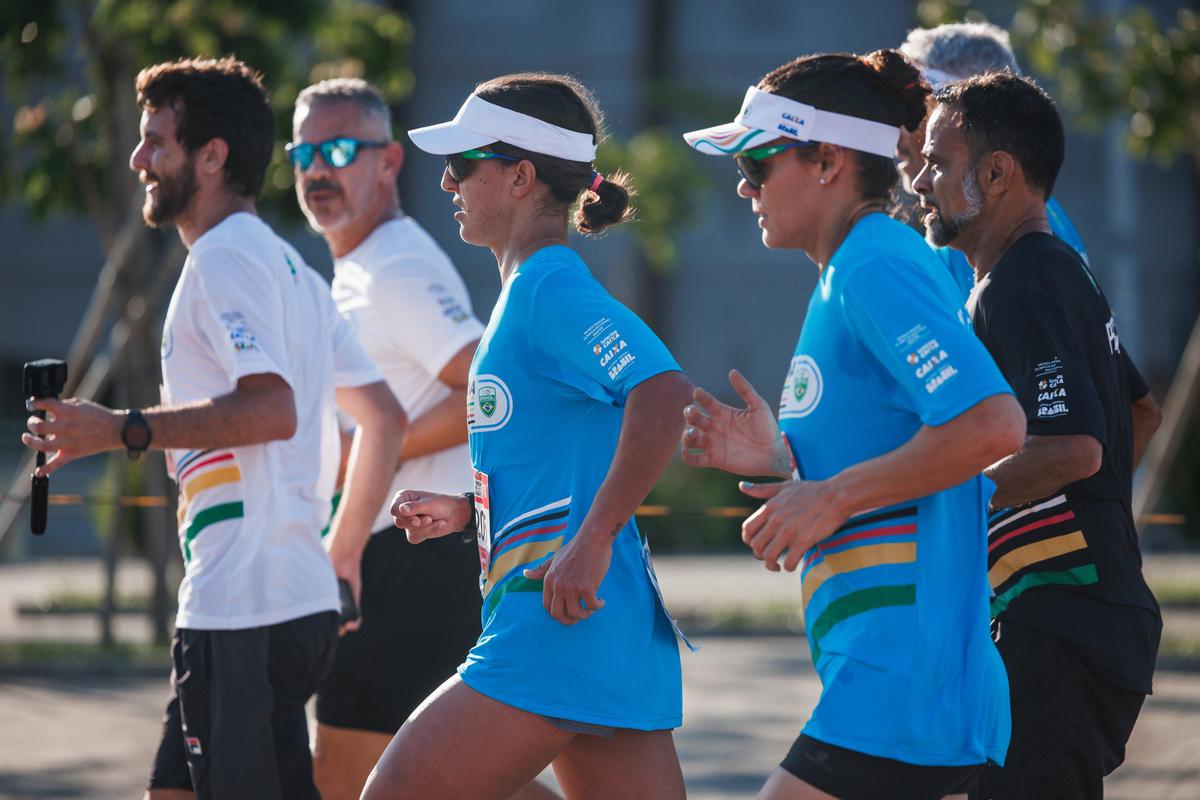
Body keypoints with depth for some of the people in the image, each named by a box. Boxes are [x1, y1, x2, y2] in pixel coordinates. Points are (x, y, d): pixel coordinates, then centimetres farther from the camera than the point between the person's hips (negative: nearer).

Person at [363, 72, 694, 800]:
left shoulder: (552, 290, -11)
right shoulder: (530, 290, 19)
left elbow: (665, 397, -27)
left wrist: (590, 542, -26)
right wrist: (464, 513, 17)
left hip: (556, 629, -10)